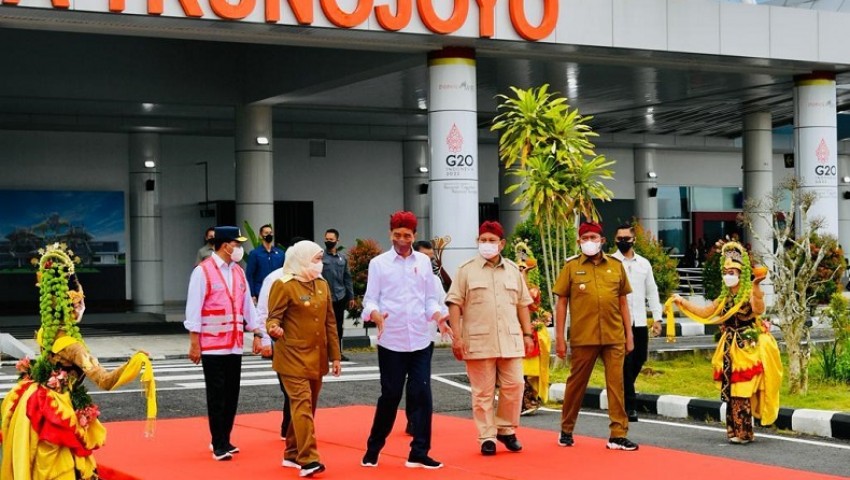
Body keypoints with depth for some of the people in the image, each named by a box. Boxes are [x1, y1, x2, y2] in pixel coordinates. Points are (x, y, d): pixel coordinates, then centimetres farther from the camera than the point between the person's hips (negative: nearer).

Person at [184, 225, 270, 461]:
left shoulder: (238, 272, 11)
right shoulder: (203, 271, -8)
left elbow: (248, 305, 15)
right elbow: (193, 309, -9)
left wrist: (257, 334, 10)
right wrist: (194, 342, -12)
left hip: (235, 345, 6)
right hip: (212, 345, -6)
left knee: (232, 395, 9)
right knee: (217, 395, -3)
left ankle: (224, 440, 20)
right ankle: (219, 446, 3)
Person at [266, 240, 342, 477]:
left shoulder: (322, 285, 11)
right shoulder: (283, 285, -9)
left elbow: (330, 322, 15)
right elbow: (273, 317, -11)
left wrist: (334, 355, 14)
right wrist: (274, 329, -35)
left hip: (316, 358, 7)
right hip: (293, 357, -7)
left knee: (309, 406, 11)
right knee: (302, 404, -15)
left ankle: (293, 453, 23)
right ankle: (308, 459, -18)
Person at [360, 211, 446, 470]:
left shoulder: (424, 261, 9)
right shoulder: (379, 263, 1)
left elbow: (430, 298, 11)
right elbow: (370, 299, -3)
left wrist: (438, 317, -8)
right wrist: (376, 315, -24)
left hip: (421, 340, 2)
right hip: (391, 341, -2)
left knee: (421, 395, -2)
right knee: (390, 396, 3)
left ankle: (419, 453, 5)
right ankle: (373, 449, 19)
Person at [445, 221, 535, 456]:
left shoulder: (513, 270, 13)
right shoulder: (467, 270, 2)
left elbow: (522, 304, 16)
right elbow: (455, 304, -1)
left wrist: (527, 334, 9)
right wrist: (457, 337, -8)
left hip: (510, 341, 3)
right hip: (478, 342, -3)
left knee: (514, 385, 0)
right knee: (483, 392, 1)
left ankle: (506, 429, 18)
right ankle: (487, 437, 9)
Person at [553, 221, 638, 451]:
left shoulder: (616, 266, 8)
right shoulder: (571, 267, 2)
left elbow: (623, 302, 12)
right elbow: (561, 303, 3)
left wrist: (629, 334, 9)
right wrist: (559, 337, -1)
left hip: (614, 337, 2)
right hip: (582, 337, -1)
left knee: (616, 384, 0)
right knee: (576, 384, 9)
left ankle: (618, 435, 4)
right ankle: (566, 430, 23)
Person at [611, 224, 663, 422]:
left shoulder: (644, 263, 12)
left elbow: (652, 292, 13)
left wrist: (657, 318, 5)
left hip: (640, 322, 4)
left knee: (639, 360, 9)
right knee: (626, 363, -4)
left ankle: (623, 391, 32)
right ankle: (630, 405, 3)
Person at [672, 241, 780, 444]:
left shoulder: (749, 292, -9)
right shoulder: (725, 296, 13)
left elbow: (758, 309, -30)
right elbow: (705, 312, 20)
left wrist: (756, 286, -42)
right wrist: (683, 302, 14)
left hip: (747, 348, -7)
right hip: (730, 348, 7)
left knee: (742, 390, -8)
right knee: (730, 390, 7)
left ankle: (743, 432, -1)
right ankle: (735, 430, 14)